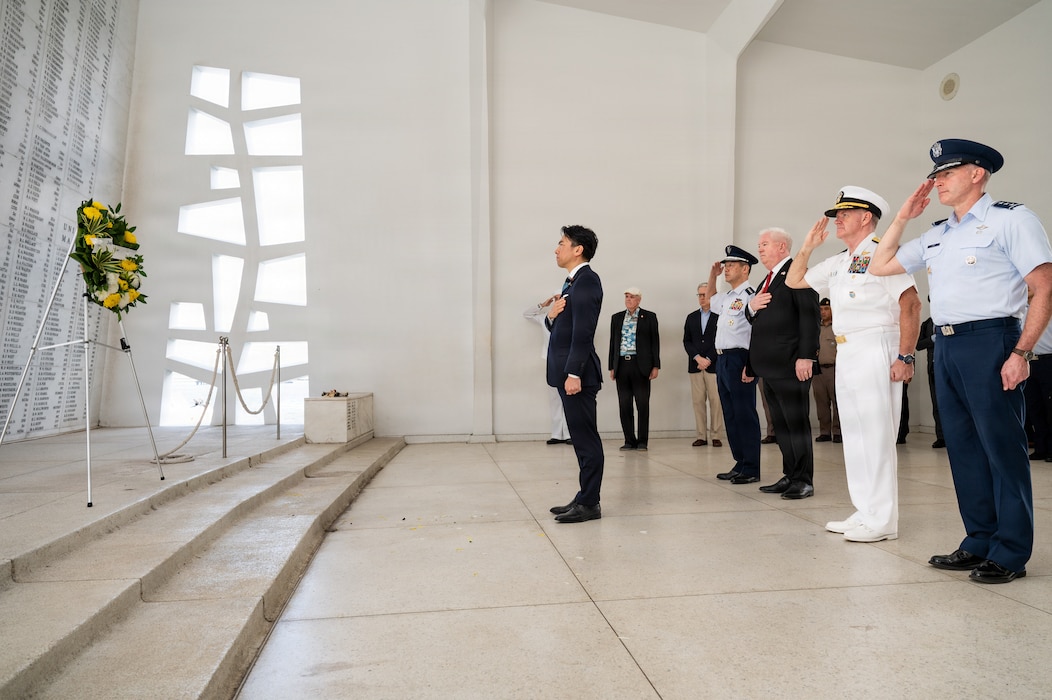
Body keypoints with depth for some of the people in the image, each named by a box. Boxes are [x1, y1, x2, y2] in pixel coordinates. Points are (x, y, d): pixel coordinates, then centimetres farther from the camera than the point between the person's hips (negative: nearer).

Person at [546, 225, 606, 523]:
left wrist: (574, 373, -24)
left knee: (586, 438, -3)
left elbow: (583, 331, -20)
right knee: (581, 438, 14)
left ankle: (589, 504, 3)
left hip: (577, 372, -10)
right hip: (567, 370, 10)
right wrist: (552, 315, -1)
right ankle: (584, 497, 21)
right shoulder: (572, 281, 18)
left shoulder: (586, 280, -12)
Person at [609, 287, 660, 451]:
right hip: (622, 365, 3)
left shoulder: (649, 317, 5)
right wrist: (611, 367, 11)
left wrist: (655, 366, -3)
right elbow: (613, 343, 15)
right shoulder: (616, 318, 14)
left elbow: (655, 342, 3)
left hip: (640, 365, -3)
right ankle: (629, 440, 12)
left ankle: (642, 441, 9)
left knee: (643, 405, 0)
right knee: (624, 406, 3)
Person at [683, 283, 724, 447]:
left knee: (715, 401, -3)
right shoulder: (691, 317, 14)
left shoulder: (721, 315, 1)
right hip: (695, 365, 4)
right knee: (698, 401, 2)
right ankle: (701, 436, 6)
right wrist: (698, 358, -6)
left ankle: (716, 436, 3)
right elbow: (687, 341, 9)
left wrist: (708, 360, -10)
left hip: (714, 365, -4)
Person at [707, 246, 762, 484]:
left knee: (745, 415, -3)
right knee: (730, 415, 13)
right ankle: (740, 464, 22)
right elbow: (710, 301, 41)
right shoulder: (727, 297, 17)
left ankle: (751, 469, 5)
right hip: (722, 359, 9)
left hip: (739, 359, -9)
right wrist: (712, 275, 27)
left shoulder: (750, 295, -11)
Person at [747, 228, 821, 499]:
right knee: (781, 425, 12)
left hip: (790, 364, -9)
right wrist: (752, 307, 1)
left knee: (797, 423, -3)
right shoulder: (769, 279, 22)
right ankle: (790, 476, 19)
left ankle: (804, 480, 4)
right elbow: (754, 319, 25)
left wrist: (806, 356, -22)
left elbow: (810, 316, -16)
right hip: (770, 365, 9)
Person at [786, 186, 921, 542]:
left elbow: (911, 304, -15)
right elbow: (794, 281, 25)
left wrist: (905, 356, -19)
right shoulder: (839, 262, 16)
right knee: (854, 433, 11)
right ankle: (864, 512, 21)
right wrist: (807, 246, 12)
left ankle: (883, 520, 2)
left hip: (876, 351, -9)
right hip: (845, 353, 9)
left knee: (876, 434, -6)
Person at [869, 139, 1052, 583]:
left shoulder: (1010, 220, -3)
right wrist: (903, 217, 16)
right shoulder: (936, 235, 16)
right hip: (946, 345, 7)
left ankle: (1011, 554, 9)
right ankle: (979, 543, 21)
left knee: (1001, 446, -2)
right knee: (963, 446, 10)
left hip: (989, 341, -7)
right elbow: (880, 266, 22)